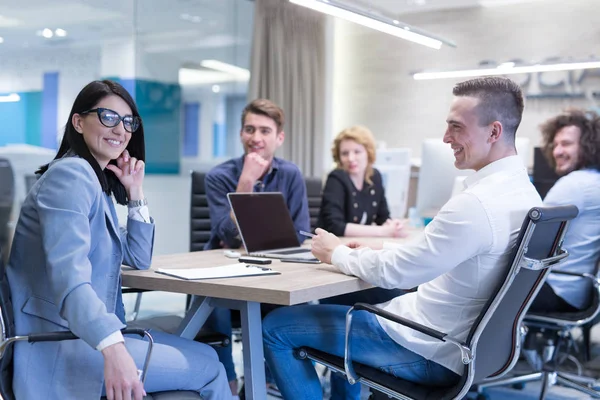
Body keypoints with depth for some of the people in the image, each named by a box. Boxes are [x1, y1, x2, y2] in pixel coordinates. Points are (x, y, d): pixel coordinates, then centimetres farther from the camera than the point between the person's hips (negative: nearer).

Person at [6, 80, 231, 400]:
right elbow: (70, 278, -31)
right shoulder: (70, 174, -16)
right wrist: (113, 349, -45)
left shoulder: (98, 181, 14)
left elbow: (139, 260, 19)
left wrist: (136, 193, 7)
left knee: (207, 356, 10)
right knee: (208, 369, -6)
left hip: (89, 333, 10)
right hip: (60, 346, -10)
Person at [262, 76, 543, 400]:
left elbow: (391, 272, -22)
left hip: (432, 352, -9)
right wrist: (375, 250, 9)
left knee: (276, 327, 2)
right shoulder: (523, 191, 2)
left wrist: (336, 253, -5)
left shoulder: (477, 203, -28)